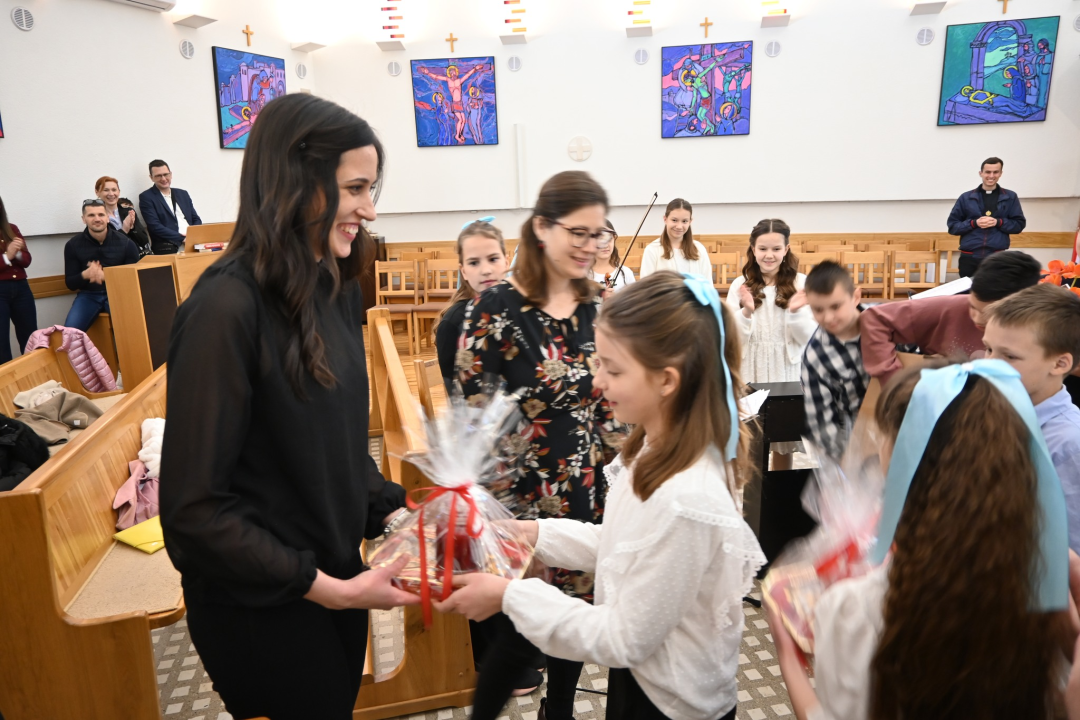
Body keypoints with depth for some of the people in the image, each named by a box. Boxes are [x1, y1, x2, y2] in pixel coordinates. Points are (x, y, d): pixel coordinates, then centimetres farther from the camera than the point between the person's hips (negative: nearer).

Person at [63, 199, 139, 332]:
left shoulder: (125, 243, -3)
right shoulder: (73, 245, 2)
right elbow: (70, 283, 5)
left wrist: (106, 276, -19)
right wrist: (85, 274, -20)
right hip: (88, 295, 2)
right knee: (70, 331, -23)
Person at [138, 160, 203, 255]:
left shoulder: (183, 194, 19)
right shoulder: (146, 197, 5)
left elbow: (196, 219, 17)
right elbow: (155, 226, -5)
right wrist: (182, 237, -15)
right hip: (167, 247, -5)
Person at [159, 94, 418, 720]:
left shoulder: (337, 287, 1)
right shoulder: (227, 307, -24)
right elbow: (194, 505, -22)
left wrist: (392, 514, -4)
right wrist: (327, 589, -20)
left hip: (337, 572, 7)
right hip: (260, 604, -7)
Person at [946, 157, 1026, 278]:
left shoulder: (1010, 197, 8)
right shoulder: (966, 198, 7)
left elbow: (1019, 224, 7)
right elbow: (952, 226, 5)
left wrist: (998, 222, -10)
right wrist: (974, 223, -11)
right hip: (970, 258, 0)